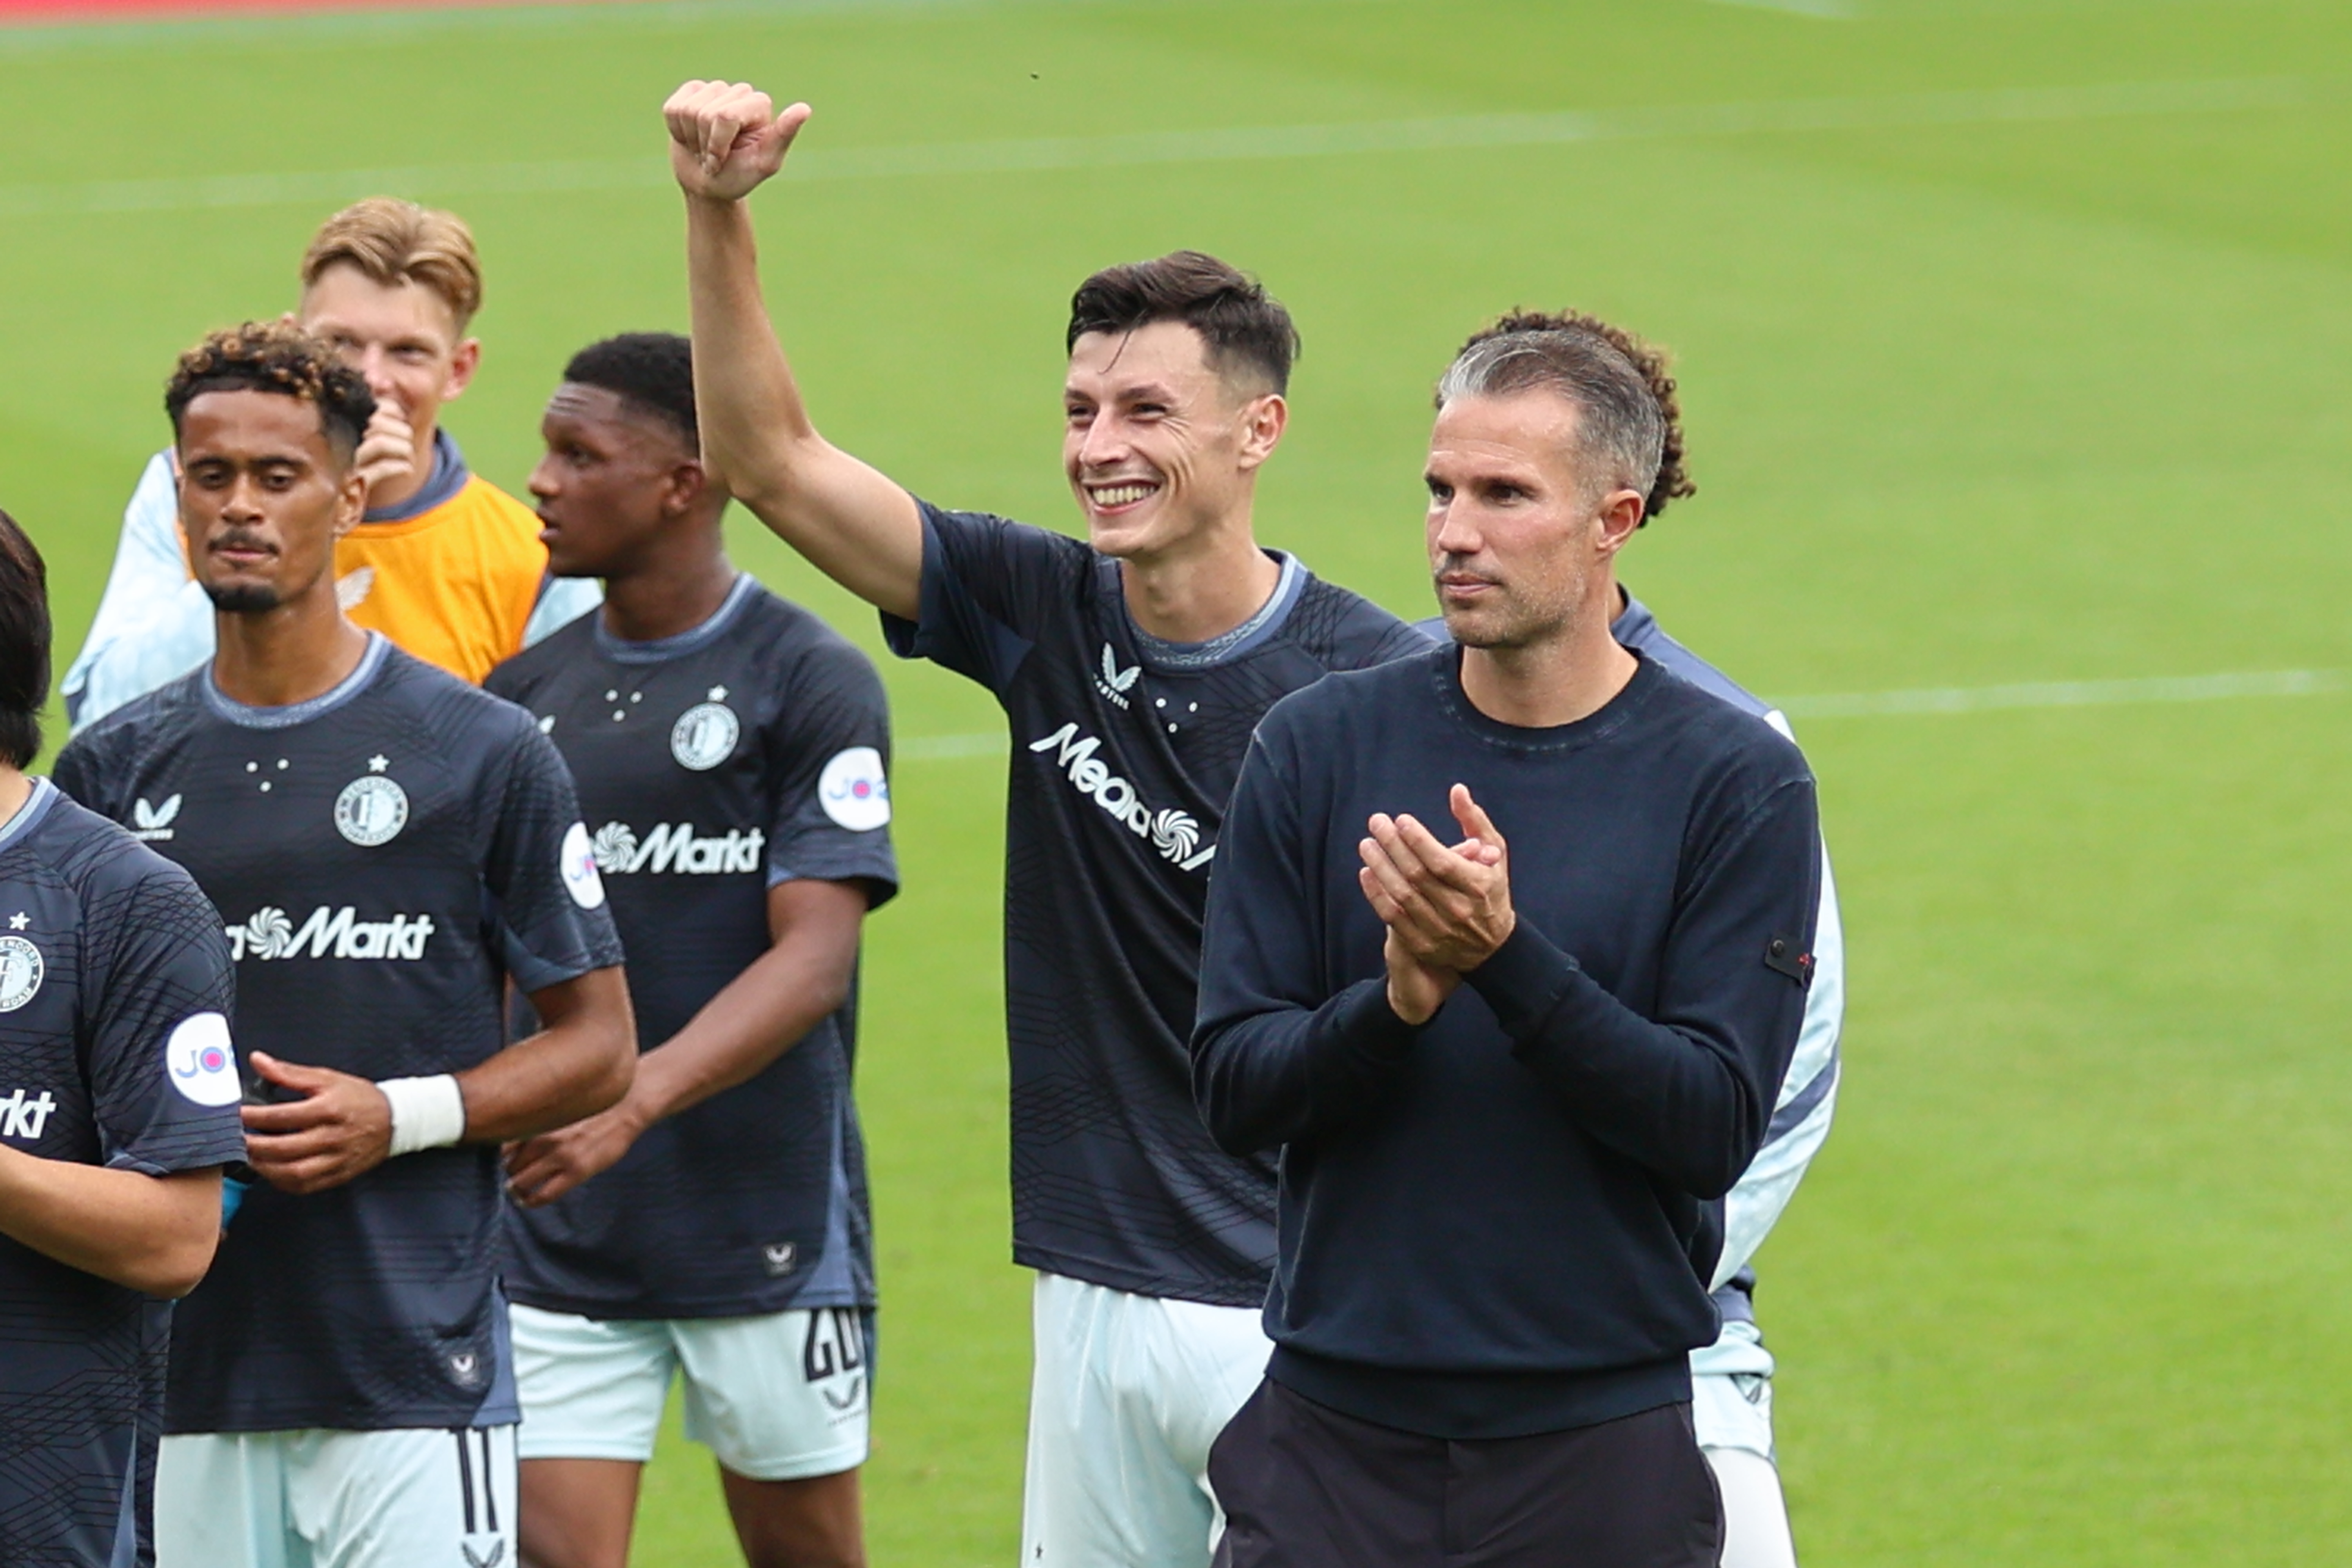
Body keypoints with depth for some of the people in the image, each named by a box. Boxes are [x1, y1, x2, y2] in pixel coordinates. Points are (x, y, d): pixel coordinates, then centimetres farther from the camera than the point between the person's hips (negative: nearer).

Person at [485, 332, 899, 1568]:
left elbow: (814, 957, -15)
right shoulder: (525, 689, 7)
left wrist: (629, 1107, -27)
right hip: (558, 1239, 4)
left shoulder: (810, 681, -7)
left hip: (768, 1231, -3)